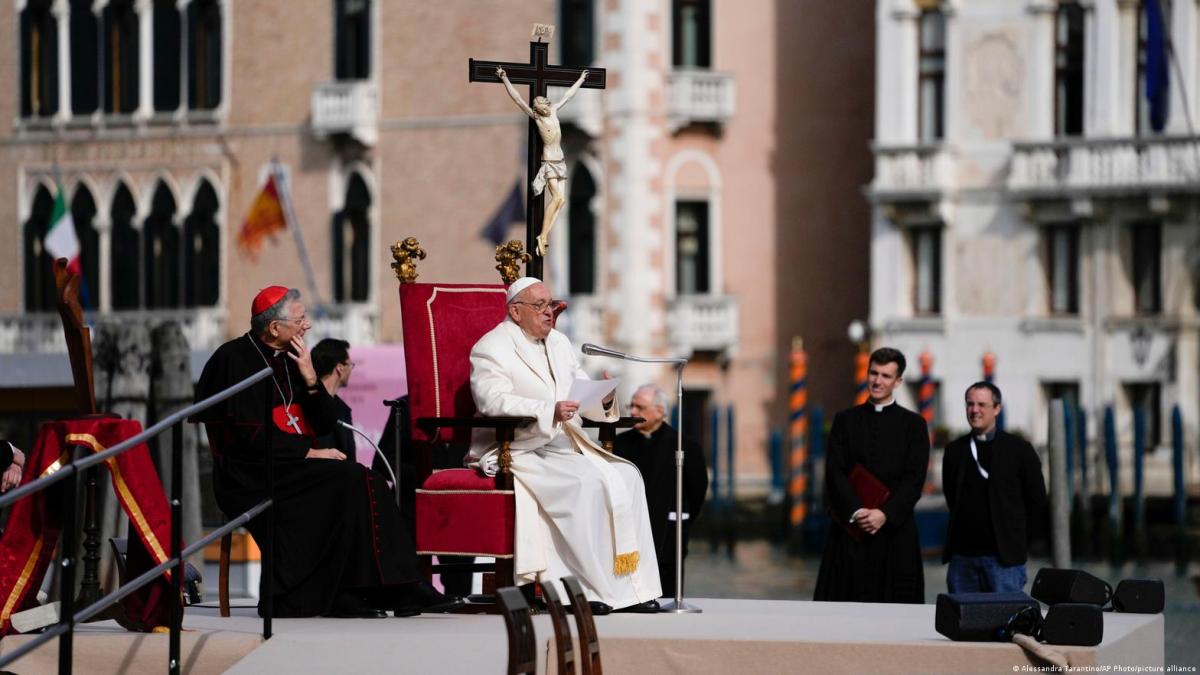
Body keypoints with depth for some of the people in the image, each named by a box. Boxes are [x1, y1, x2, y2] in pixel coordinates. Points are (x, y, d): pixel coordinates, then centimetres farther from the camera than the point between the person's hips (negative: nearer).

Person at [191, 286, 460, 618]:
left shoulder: (289, 359, 16)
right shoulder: (236, 359, -7)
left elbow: (324, 425, 12)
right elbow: (249, 434, -16)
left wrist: (310, 379, -4)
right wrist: (309, 453, -16)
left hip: (292, 466, 7)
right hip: (251, 475, -7)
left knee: (364, 483, -20)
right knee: (350, 481, -26)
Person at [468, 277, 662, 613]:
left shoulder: (559, 343, 21)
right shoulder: (491, 349, -4)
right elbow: (494, 401, -21)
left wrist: (604, 400, -7)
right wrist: (549, 411, -34)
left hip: (569, 445, 8)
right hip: (521, 451, -8)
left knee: (627, 477, -14)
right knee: (586, 482, -30)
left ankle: (633, 587, -15)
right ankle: (591, 588, -26)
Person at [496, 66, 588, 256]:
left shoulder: (553, 110, 8)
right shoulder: (535, 116, -7)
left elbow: (568, 96, 22)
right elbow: (517, 99, -13)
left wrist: (580, 80, 32)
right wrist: (505, 80, -19)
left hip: (560, 160, 7)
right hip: (548, 161, -7)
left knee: (561, 199, -2)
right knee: (557, 197, -18)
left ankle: (545, 236, -3)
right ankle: (543, 236, -16)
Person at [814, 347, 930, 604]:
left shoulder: (913, 424, 7)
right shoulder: (845, 420, 11)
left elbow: (915, 478, -2)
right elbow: (834, 472, 2)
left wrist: (885, 514, -14)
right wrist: (855, 512, -12)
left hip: (895, 529, -1)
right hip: (850, 530, 1)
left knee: (895, 600, -5)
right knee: (847, 601, -5)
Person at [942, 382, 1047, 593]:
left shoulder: (1018, 449, 1)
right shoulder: (954, 450, 11)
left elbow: (1037, 502, 4)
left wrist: (1017, 539, 3)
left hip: (1003, 557, -4)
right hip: (961, 555, 4)